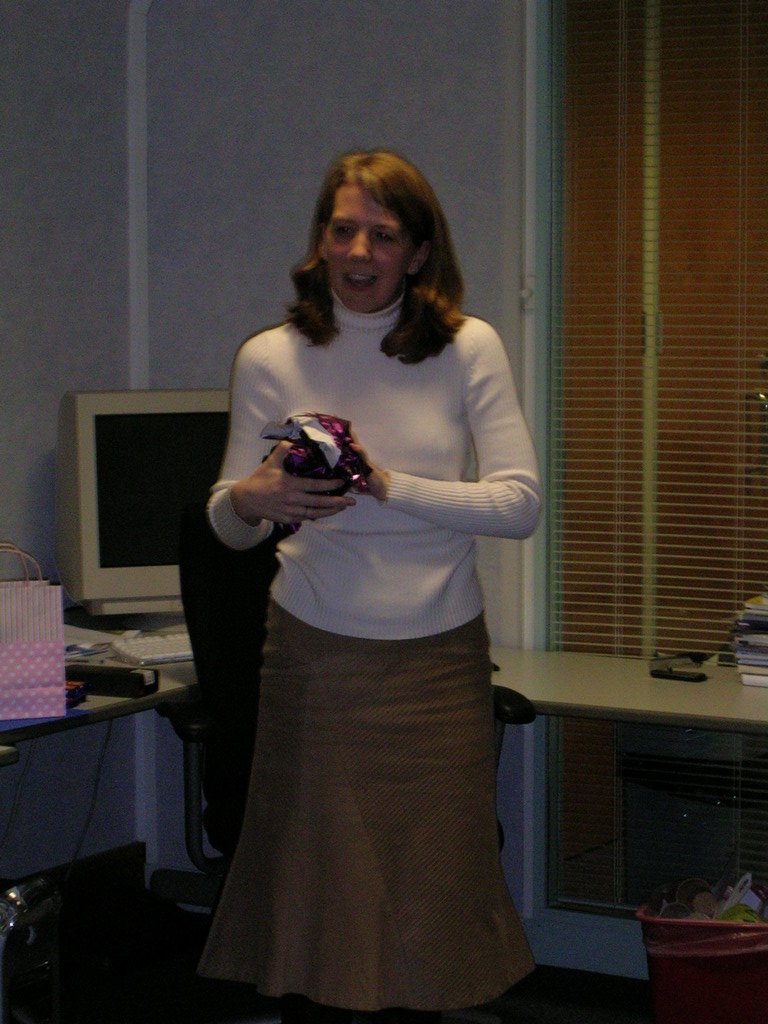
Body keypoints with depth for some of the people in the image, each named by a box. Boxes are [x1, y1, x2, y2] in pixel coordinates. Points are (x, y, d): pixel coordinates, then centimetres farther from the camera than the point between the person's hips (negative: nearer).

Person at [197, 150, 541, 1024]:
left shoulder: (468, 349, -2)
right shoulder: (269, 360, 0)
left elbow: (521, 503, -7)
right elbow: (227, 524, 4)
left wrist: (388, 486, -17)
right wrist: (252, 501, -19)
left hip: (439, 656, 0)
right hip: (315, 655, 0)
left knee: (431, 891, 6)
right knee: (310, 885, 3)